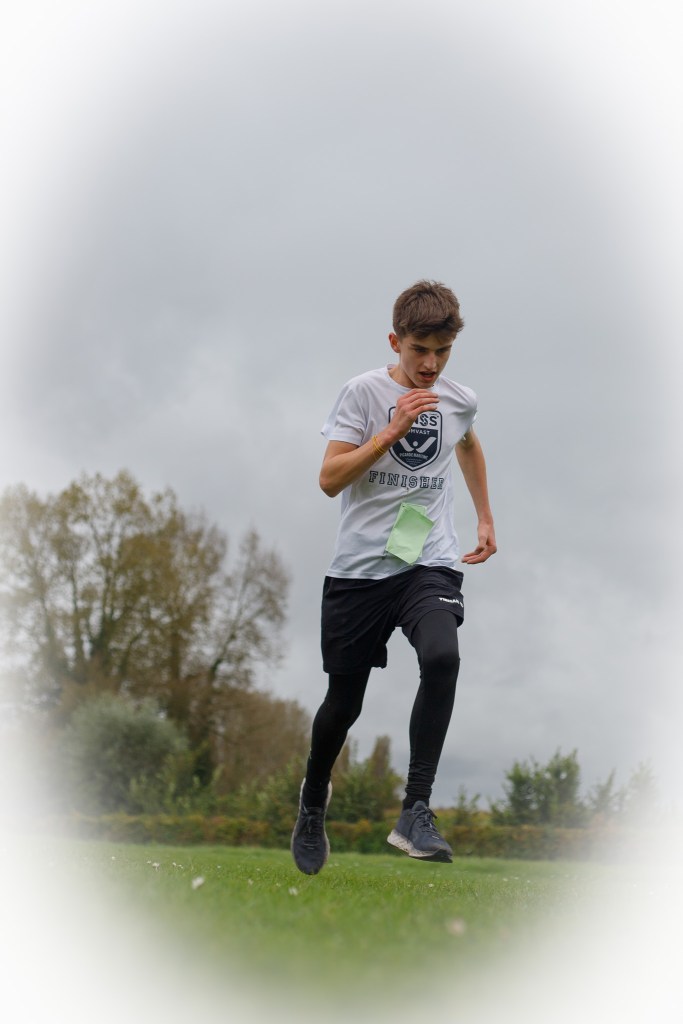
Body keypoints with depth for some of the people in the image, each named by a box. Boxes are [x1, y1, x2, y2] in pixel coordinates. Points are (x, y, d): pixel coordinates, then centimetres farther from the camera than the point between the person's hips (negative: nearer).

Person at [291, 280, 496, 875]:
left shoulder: (461, 400, 8)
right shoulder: (364, 392, -4)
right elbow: (330, 479, -12)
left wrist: (485, 518, 31)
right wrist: (393, 430, -20)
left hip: (430, 564, 2)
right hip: (358, 569, -1)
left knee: (442, 657, -30)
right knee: (344, 703, 6)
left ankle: (415, 813, -24)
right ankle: (314, 801, 37)